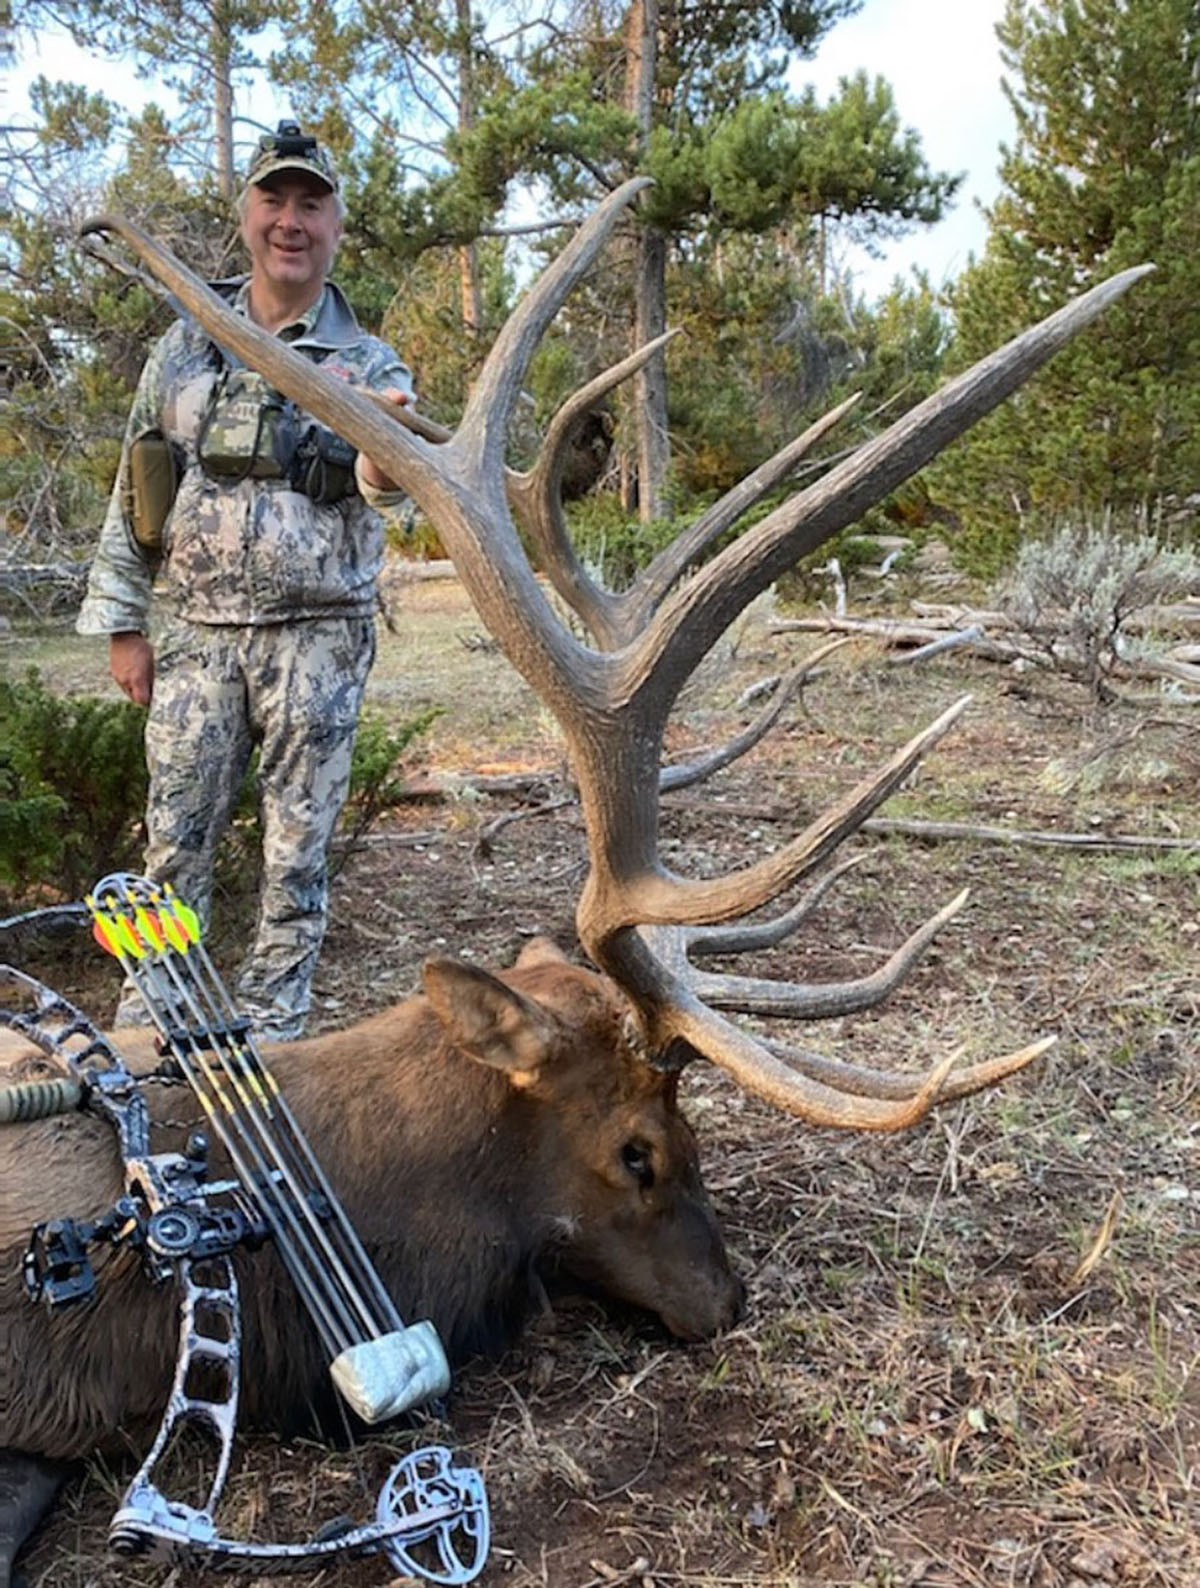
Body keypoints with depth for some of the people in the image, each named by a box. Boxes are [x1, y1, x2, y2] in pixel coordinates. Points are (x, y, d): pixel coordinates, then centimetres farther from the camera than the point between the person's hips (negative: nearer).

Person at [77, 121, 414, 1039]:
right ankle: (144, 1028, 18)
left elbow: (388, 491, -17)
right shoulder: (186, 348, 9)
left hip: (317, 642, -1)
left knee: (298, 848, 4)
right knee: (176, 839, 5)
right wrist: (122, 624, 5)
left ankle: (271, 1034, 17)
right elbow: (134, 487, 11)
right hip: (195, 636, 2)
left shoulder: (370, 367, 3)